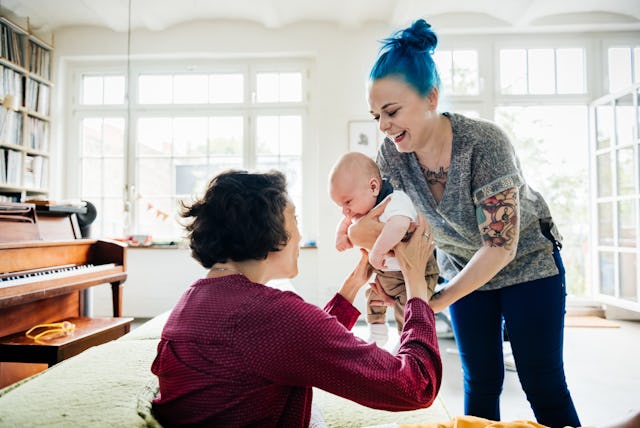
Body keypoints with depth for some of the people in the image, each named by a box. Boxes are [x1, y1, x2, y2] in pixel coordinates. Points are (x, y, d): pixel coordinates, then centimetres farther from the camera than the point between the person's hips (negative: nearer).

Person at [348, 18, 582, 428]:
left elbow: (501, 245, -30)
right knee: (481, 382, 10)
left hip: (527, 262, -4)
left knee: (542, 382, 2)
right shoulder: (391, 154, -17)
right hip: (464, 267, 4)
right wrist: (369, 229, -32)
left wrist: (436, 302, -34)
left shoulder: (484, 143, -31)